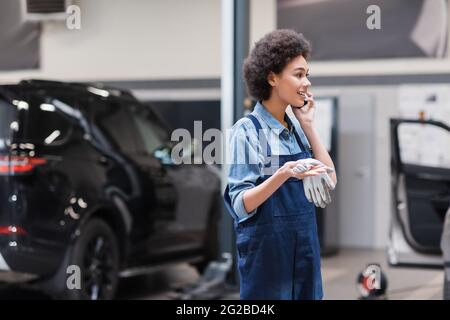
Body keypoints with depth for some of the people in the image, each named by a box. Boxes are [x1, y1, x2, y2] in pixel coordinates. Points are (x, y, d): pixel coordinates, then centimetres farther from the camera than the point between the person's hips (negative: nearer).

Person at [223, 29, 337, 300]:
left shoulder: (295, 127, 8)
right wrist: (284, 174, -31)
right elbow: (241, 204, -17)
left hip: (304, 247, 7)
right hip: (268, 249, -6)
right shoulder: (248, 130, -12)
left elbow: (330, 181, 4)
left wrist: (308, 126, 0)